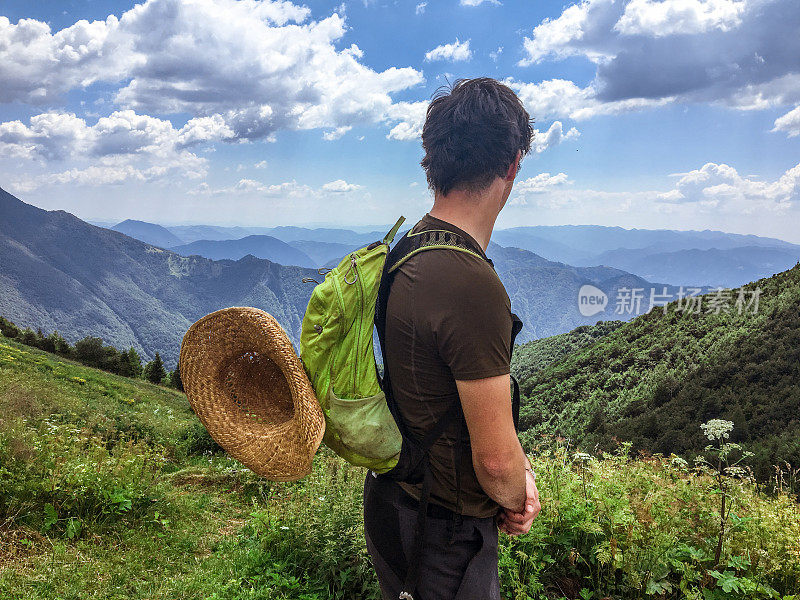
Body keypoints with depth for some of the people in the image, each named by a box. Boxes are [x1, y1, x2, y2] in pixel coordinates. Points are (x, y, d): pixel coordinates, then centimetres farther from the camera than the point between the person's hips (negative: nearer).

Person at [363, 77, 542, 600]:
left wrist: (519, 469, 3)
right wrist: (515, 502, -4)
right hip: (444, 532, -8)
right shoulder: (473, 285, -31)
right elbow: (495, 456, -26)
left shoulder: (406, 250, 0)